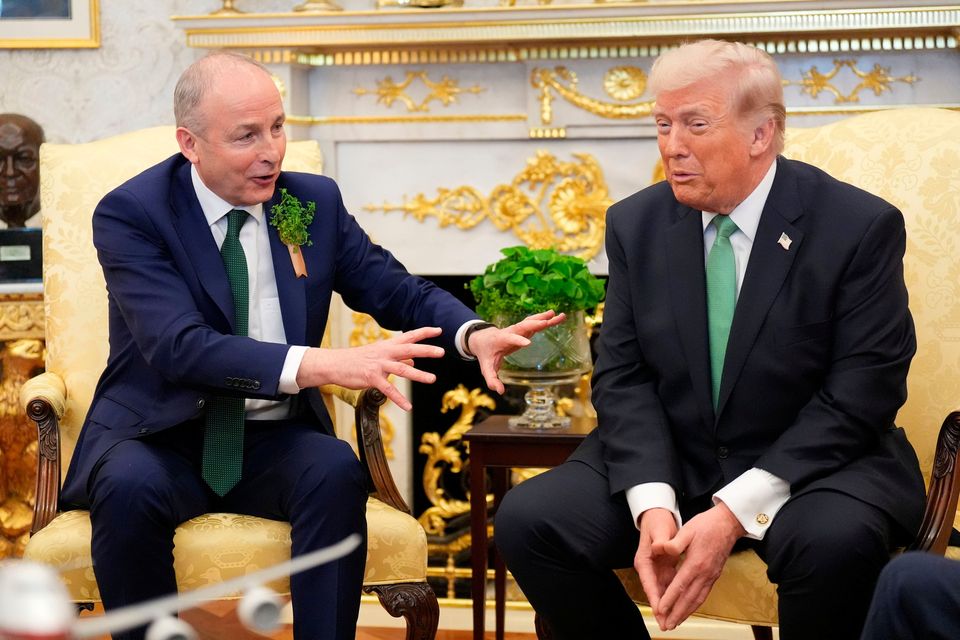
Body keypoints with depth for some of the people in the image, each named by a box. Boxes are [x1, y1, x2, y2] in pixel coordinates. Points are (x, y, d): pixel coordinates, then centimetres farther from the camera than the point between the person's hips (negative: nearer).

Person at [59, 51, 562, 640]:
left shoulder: (315, 201, 3)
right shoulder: (131, 214, -11)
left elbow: (396, 290, 6)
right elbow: (179, 346, -25)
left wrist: (474, 335, -17)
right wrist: (320, 365, -39)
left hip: (271, 445, 3)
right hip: (159, 440, -3)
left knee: (336, 469, -29)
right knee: (130, 487, -35)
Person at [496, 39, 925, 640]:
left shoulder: (860, 227, -10)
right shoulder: (636, 224, 3)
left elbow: (860, 395, -14)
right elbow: (623, 377, 0)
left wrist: (735, 512, -22)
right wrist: (652, 505, -19)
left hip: (813, 463, -3)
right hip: (666, 462, 4)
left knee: (835, 539, -37)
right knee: (527, 520, -18)